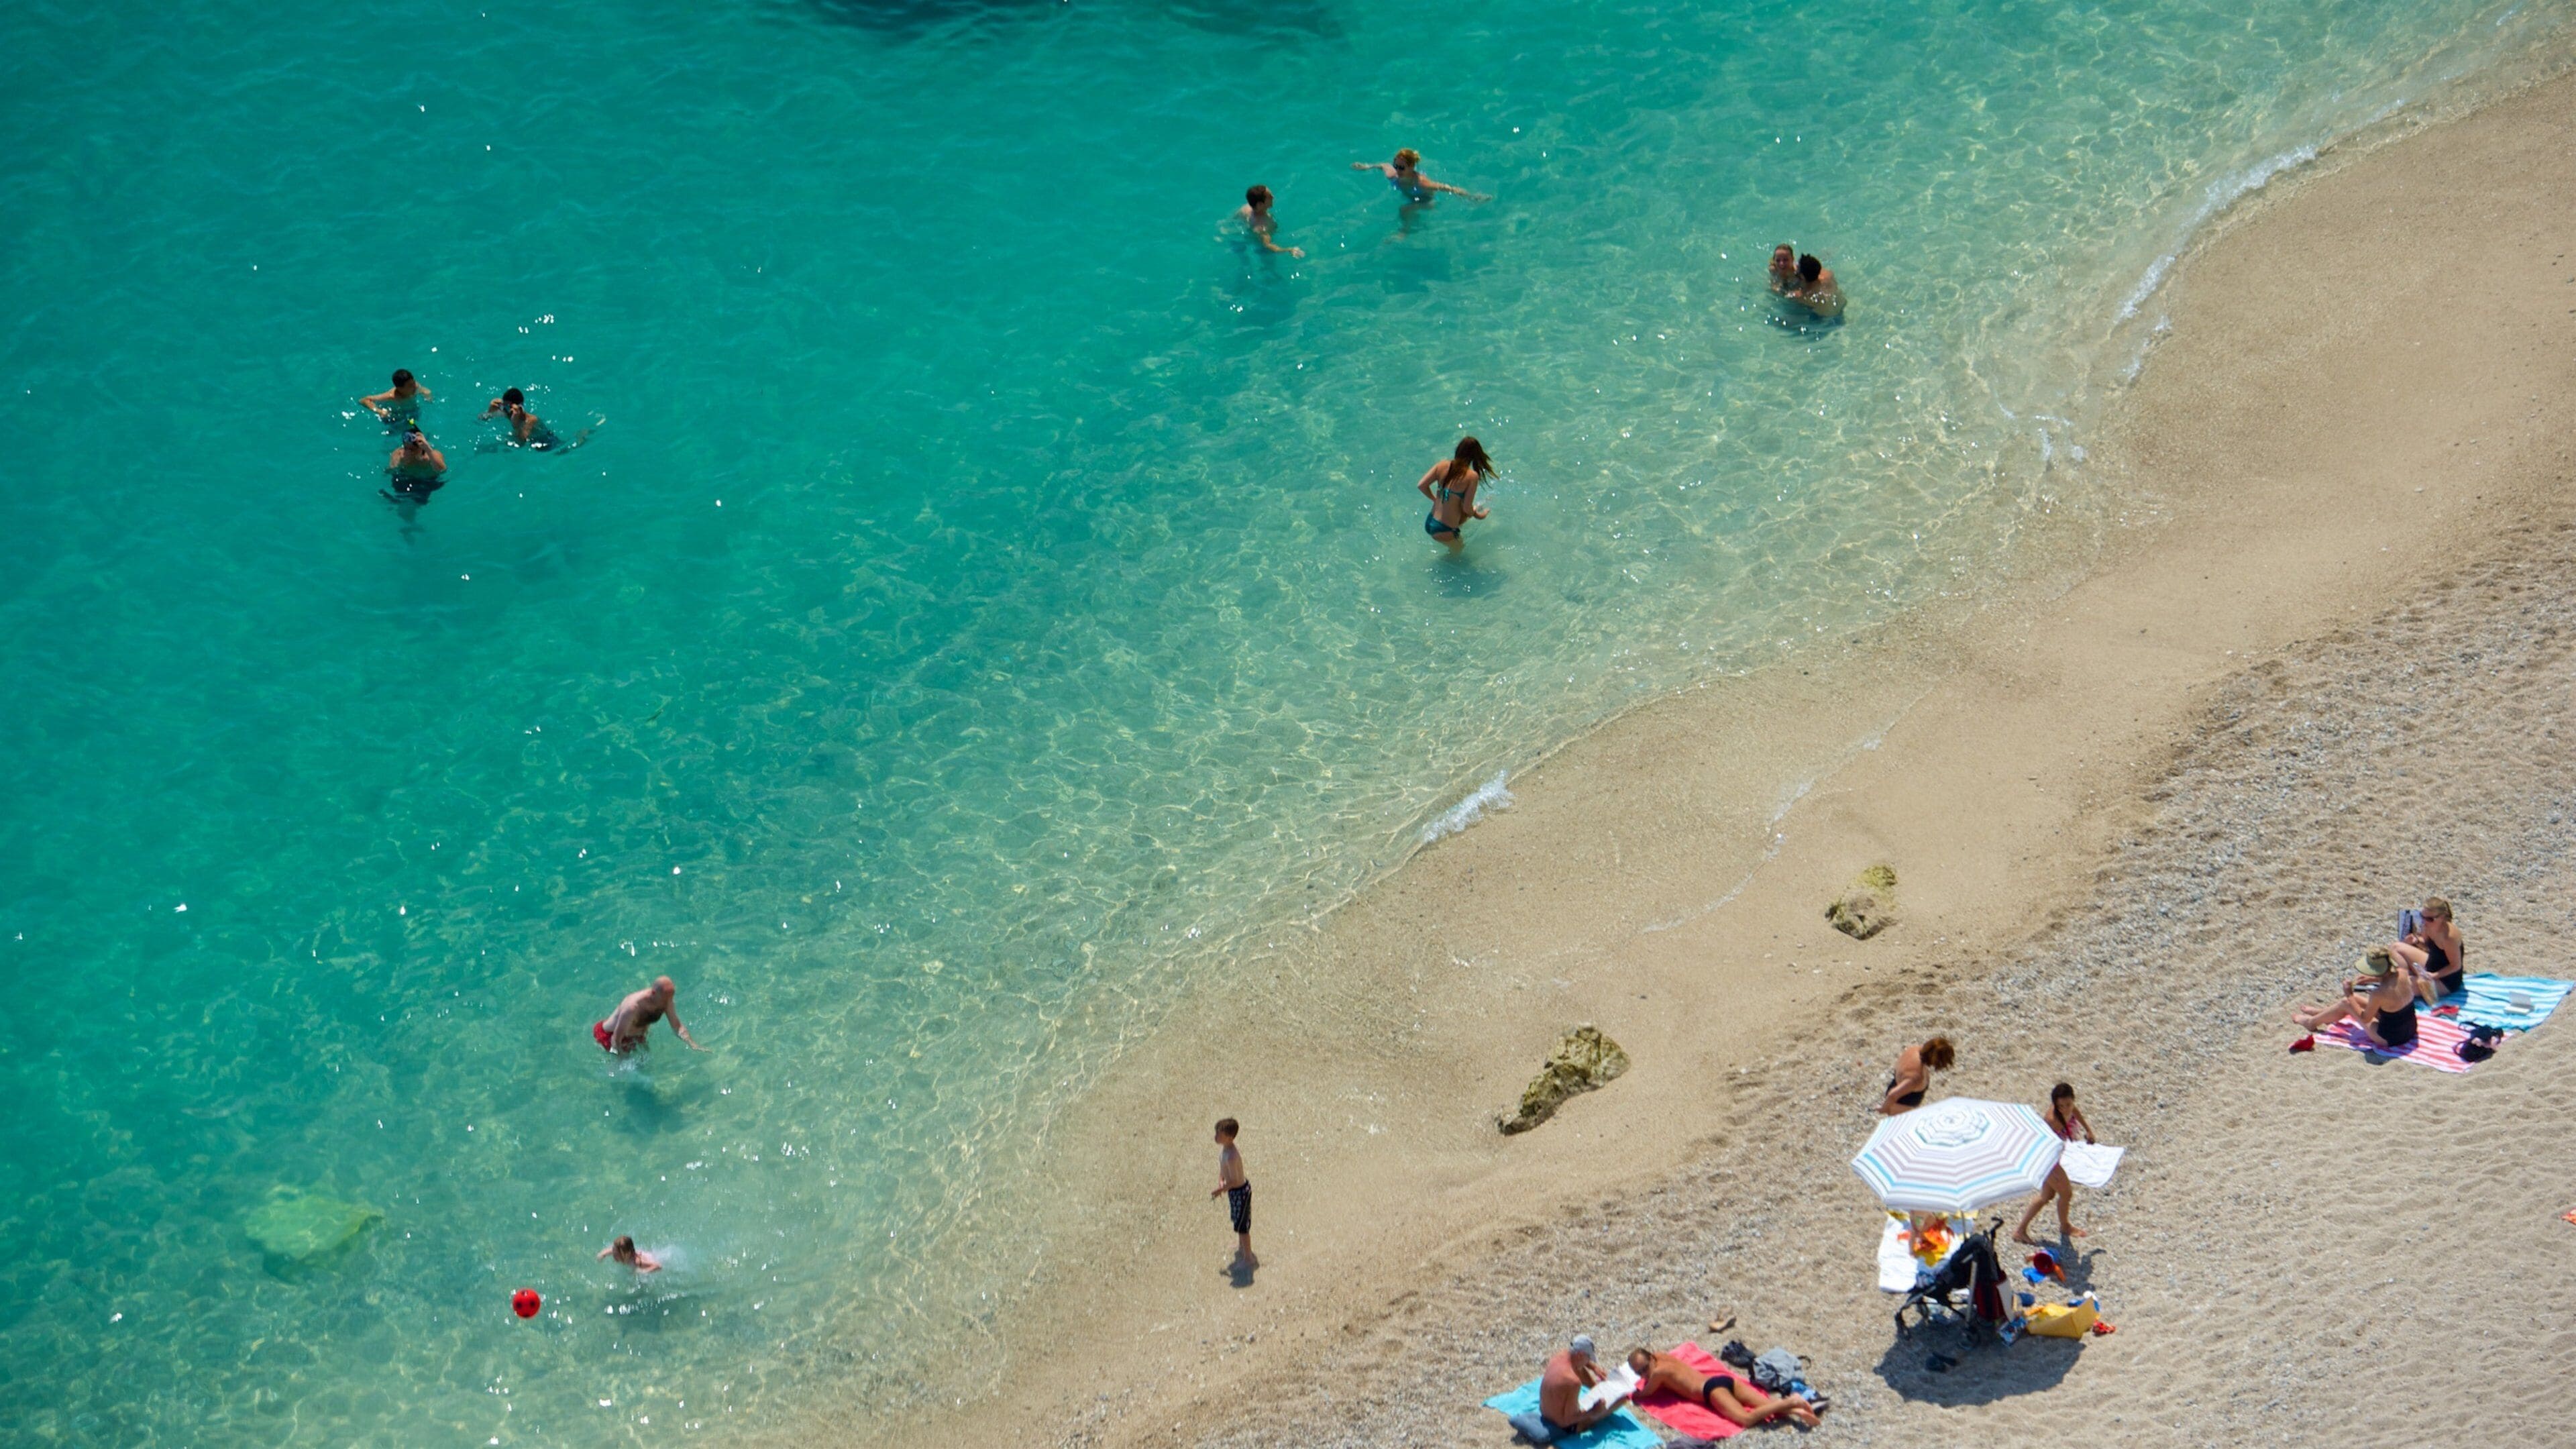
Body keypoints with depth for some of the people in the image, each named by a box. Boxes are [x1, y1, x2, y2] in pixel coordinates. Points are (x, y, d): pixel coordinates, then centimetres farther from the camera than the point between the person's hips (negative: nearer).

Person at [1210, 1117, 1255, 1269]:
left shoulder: (1231, 1156, -36)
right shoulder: (1224, 1148, -7)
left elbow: (1234, 1181, -29)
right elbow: (1222, 1165, 12)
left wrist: (1219, 1190, -16)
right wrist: (1221, 1181, -2)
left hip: (1240, 1192, -9)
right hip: (1236, 1190, 9)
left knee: (1242, 1226, 9)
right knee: (1237, 1220, 29)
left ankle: (1249, 1259, 27)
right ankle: (1242, 1248, 52)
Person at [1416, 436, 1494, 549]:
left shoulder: (1443, 465, -1)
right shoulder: (1472, 476, -16)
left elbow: (1422, 485, -1)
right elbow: (1467, 508, -15)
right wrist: (1478, 515, 8)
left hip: (1429, 523, 7)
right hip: (1444, 531, -7)